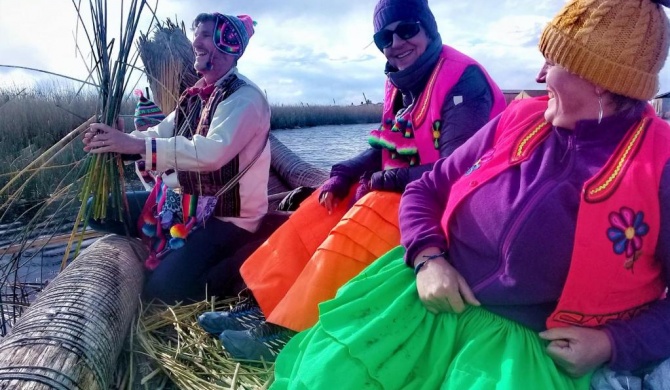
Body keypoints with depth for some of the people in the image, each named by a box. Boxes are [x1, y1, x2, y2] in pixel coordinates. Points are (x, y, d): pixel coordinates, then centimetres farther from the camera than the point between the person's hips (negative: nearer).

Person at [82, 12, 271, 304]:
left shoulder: (245, 97, -16)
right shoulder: (195, 97, 10)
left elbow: (214, 151, -32)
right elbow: (160, 134, 7)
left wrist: (139, 145, -34)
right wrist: (116, 141, -13)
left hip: (226, 216, -8)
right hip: (185, 201, 8)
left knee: (163, 290, -24)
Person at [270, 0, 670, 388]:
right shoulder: (519, 119, 6)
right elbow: (425, 189, 8)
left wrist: (613, 345, -16)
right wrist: (427, 258, -10)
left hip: (530, 343, -2)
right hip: (435, 295, 3)